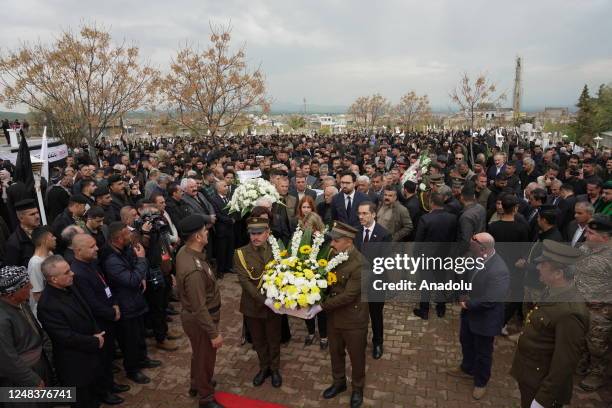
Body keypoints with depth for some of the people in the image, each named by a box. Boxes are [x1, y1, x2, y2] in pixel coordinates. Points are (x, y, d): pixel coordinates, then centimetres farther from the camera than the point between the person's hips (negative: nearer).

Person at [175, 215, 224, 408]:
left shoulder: (184, 251, -9)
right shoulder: (194, 270, -38)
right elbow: (200, 309, -30)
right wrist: (214, 333, -21)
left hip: (191, 314, 9)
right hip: (199, 320, -9)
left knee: (199, 353, 30)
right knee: (205, 357, 15)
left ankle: (196, 384, 54)